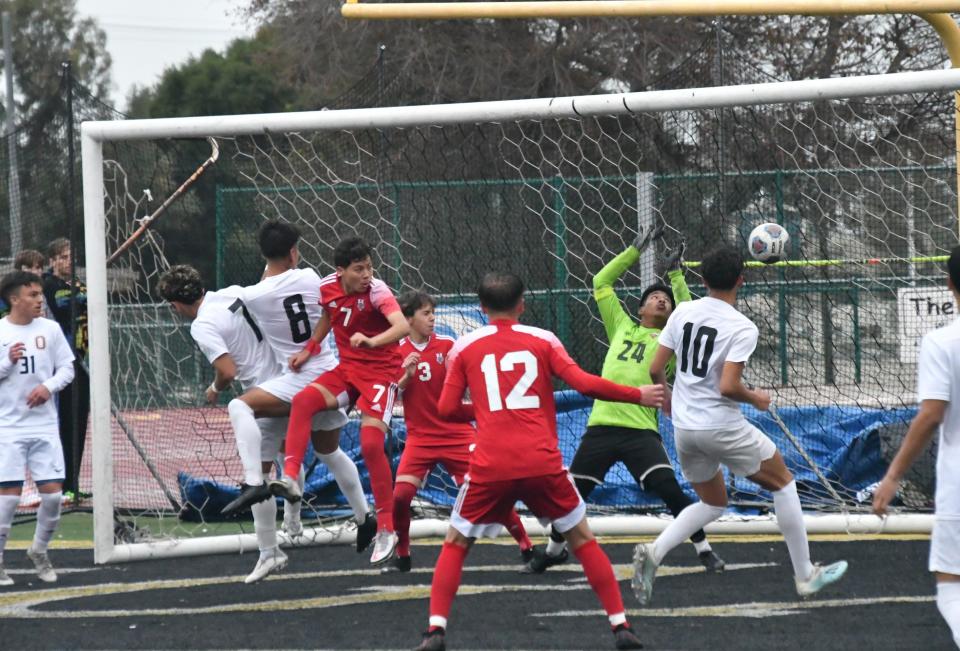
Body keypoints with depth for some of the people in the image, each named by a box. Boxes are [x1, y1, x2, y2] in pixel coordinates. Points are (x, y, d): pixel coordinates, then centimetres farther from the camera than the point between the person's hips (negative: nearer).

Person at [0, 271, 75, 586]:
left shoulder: (50, 329, 4)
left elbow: (67, 368, 6)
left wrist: (49, 386, -11)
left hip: (44, 425, 3)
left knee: (52, 492, -1)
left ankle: (39, 551, 21)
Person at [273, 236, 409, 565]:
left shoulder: (376, 291, -20)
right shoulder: (328, 287, -3)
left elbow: (402, 326, -37)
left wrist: (372, 341, -54)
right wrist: (309, 349, 13)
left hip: (381, 372, -6)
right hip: (347, 368, 6)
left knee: (371, 444, -16)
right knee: (303, 400, -21)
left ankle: (386, 531, -6)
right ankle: (290, 479, -25)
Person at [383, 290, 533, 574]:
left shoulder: (448, 346, -3)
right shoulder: (397, 352, 1)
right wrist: (407, 376, -15)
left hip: (458, 433, -1)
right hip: (420, 437, 1)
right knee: (400, 495, -15)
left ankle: (527, 547, 5)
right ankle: (401, 556, 7)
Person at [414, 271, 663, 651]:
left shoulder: (464, 348, 8)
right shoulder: (543, 340, 7)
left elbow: (447, 409, 6)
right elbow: (585, 384, -2)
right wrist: (638, 396, 10)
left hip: (490, 467, 0)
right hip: (542, 463, 0)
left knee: (455, 544, 16)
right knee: (582, 538, 17)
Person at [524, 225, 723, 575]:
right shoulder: (622, 327, 20)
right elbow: (601, 283, 23)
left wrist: (676, 275, 0)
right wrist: (635, 250, 20)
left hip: (641, 429, -3)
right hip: (601, 427, 3)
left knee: (670, 491, -17)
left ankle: (703, 548, -4)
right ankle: (554, 549, 28)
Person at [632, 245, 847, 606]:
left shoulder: (683, 312, 1)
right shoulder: (742, 328, -15)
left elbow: (656, 369, 3)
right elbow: (728, 387, -23)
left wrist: (666, 396, 24)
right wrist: (756, 399, -3)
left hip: (684, 427, 6)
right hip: (722, 425, -6)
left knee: (712, 503, 22)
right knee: (782, 482, 14)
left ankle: (653, 552, -3)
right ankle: (805, 575, 17)